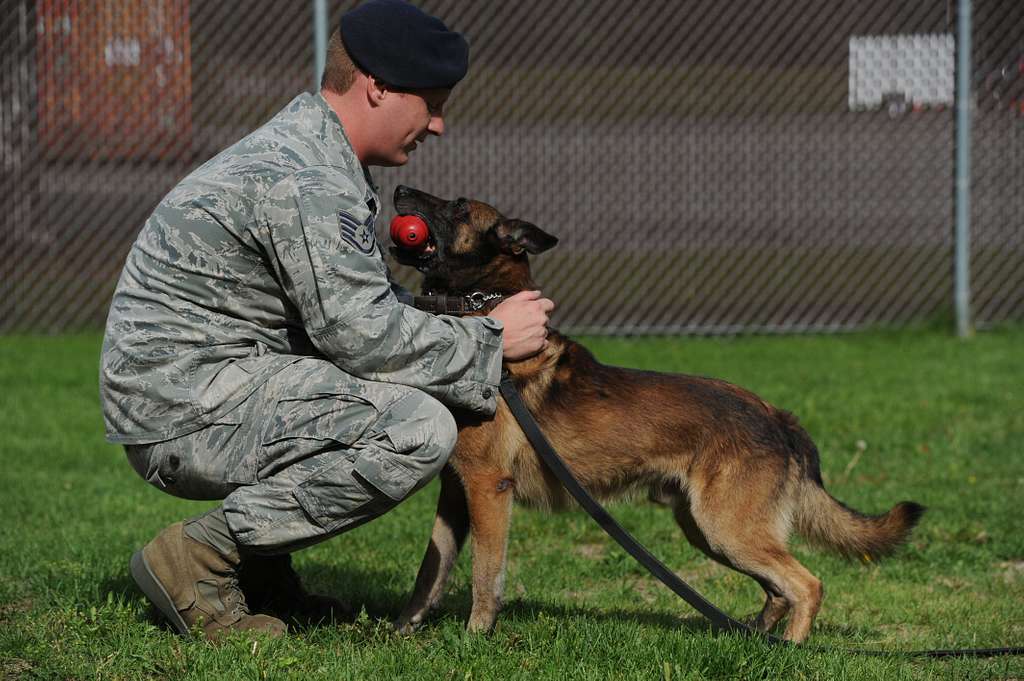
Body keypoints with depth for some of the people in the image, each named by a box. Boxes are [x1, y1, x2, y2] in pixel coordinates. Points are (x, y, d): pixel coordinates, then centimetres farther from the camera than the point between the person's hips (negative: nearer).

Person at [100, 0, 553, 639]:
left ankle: (260, 570, 14)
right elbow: (362, 335, -23)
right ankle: (201, 556, -13)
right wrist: (491, 339, -10)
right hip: (185, 412, -11)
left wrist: (462, 323, 6)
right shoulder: (304, 181, -20)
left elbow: (364, 302, 22)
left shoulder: (307, 152, 15)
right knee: (419, 428, -23)